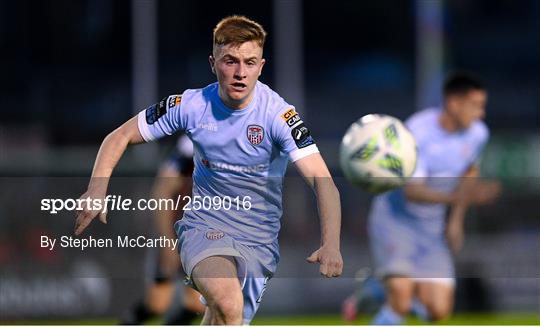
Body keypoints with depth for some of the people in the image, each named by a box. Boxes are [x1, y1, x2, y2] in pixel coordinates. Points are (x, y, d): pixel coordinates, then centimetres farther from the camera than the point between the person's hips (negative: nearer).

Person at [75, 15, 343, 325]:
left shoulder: (277, 113, -14)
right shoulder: (190, 105, -7)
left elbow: (322, 180, -22)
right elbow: (120, 137, 5)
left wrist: (331, 245, -39)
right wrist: (97, 190, -12)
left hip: (259, 240, 1)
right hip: (204, 226, -1)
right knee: (227, 301, -31)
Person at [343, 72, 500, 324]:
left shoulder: (477, 133, -7)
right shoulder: (417, 132, -26)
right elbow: (412, 192, -33)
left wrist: (456, 219, 13)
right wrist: (462, 196, -46)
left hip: (430, 226, 6)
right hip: (394, 218, -6)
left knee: (438, 311, -4)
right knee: (401, 301, -26)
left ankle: (374, 289, 24)